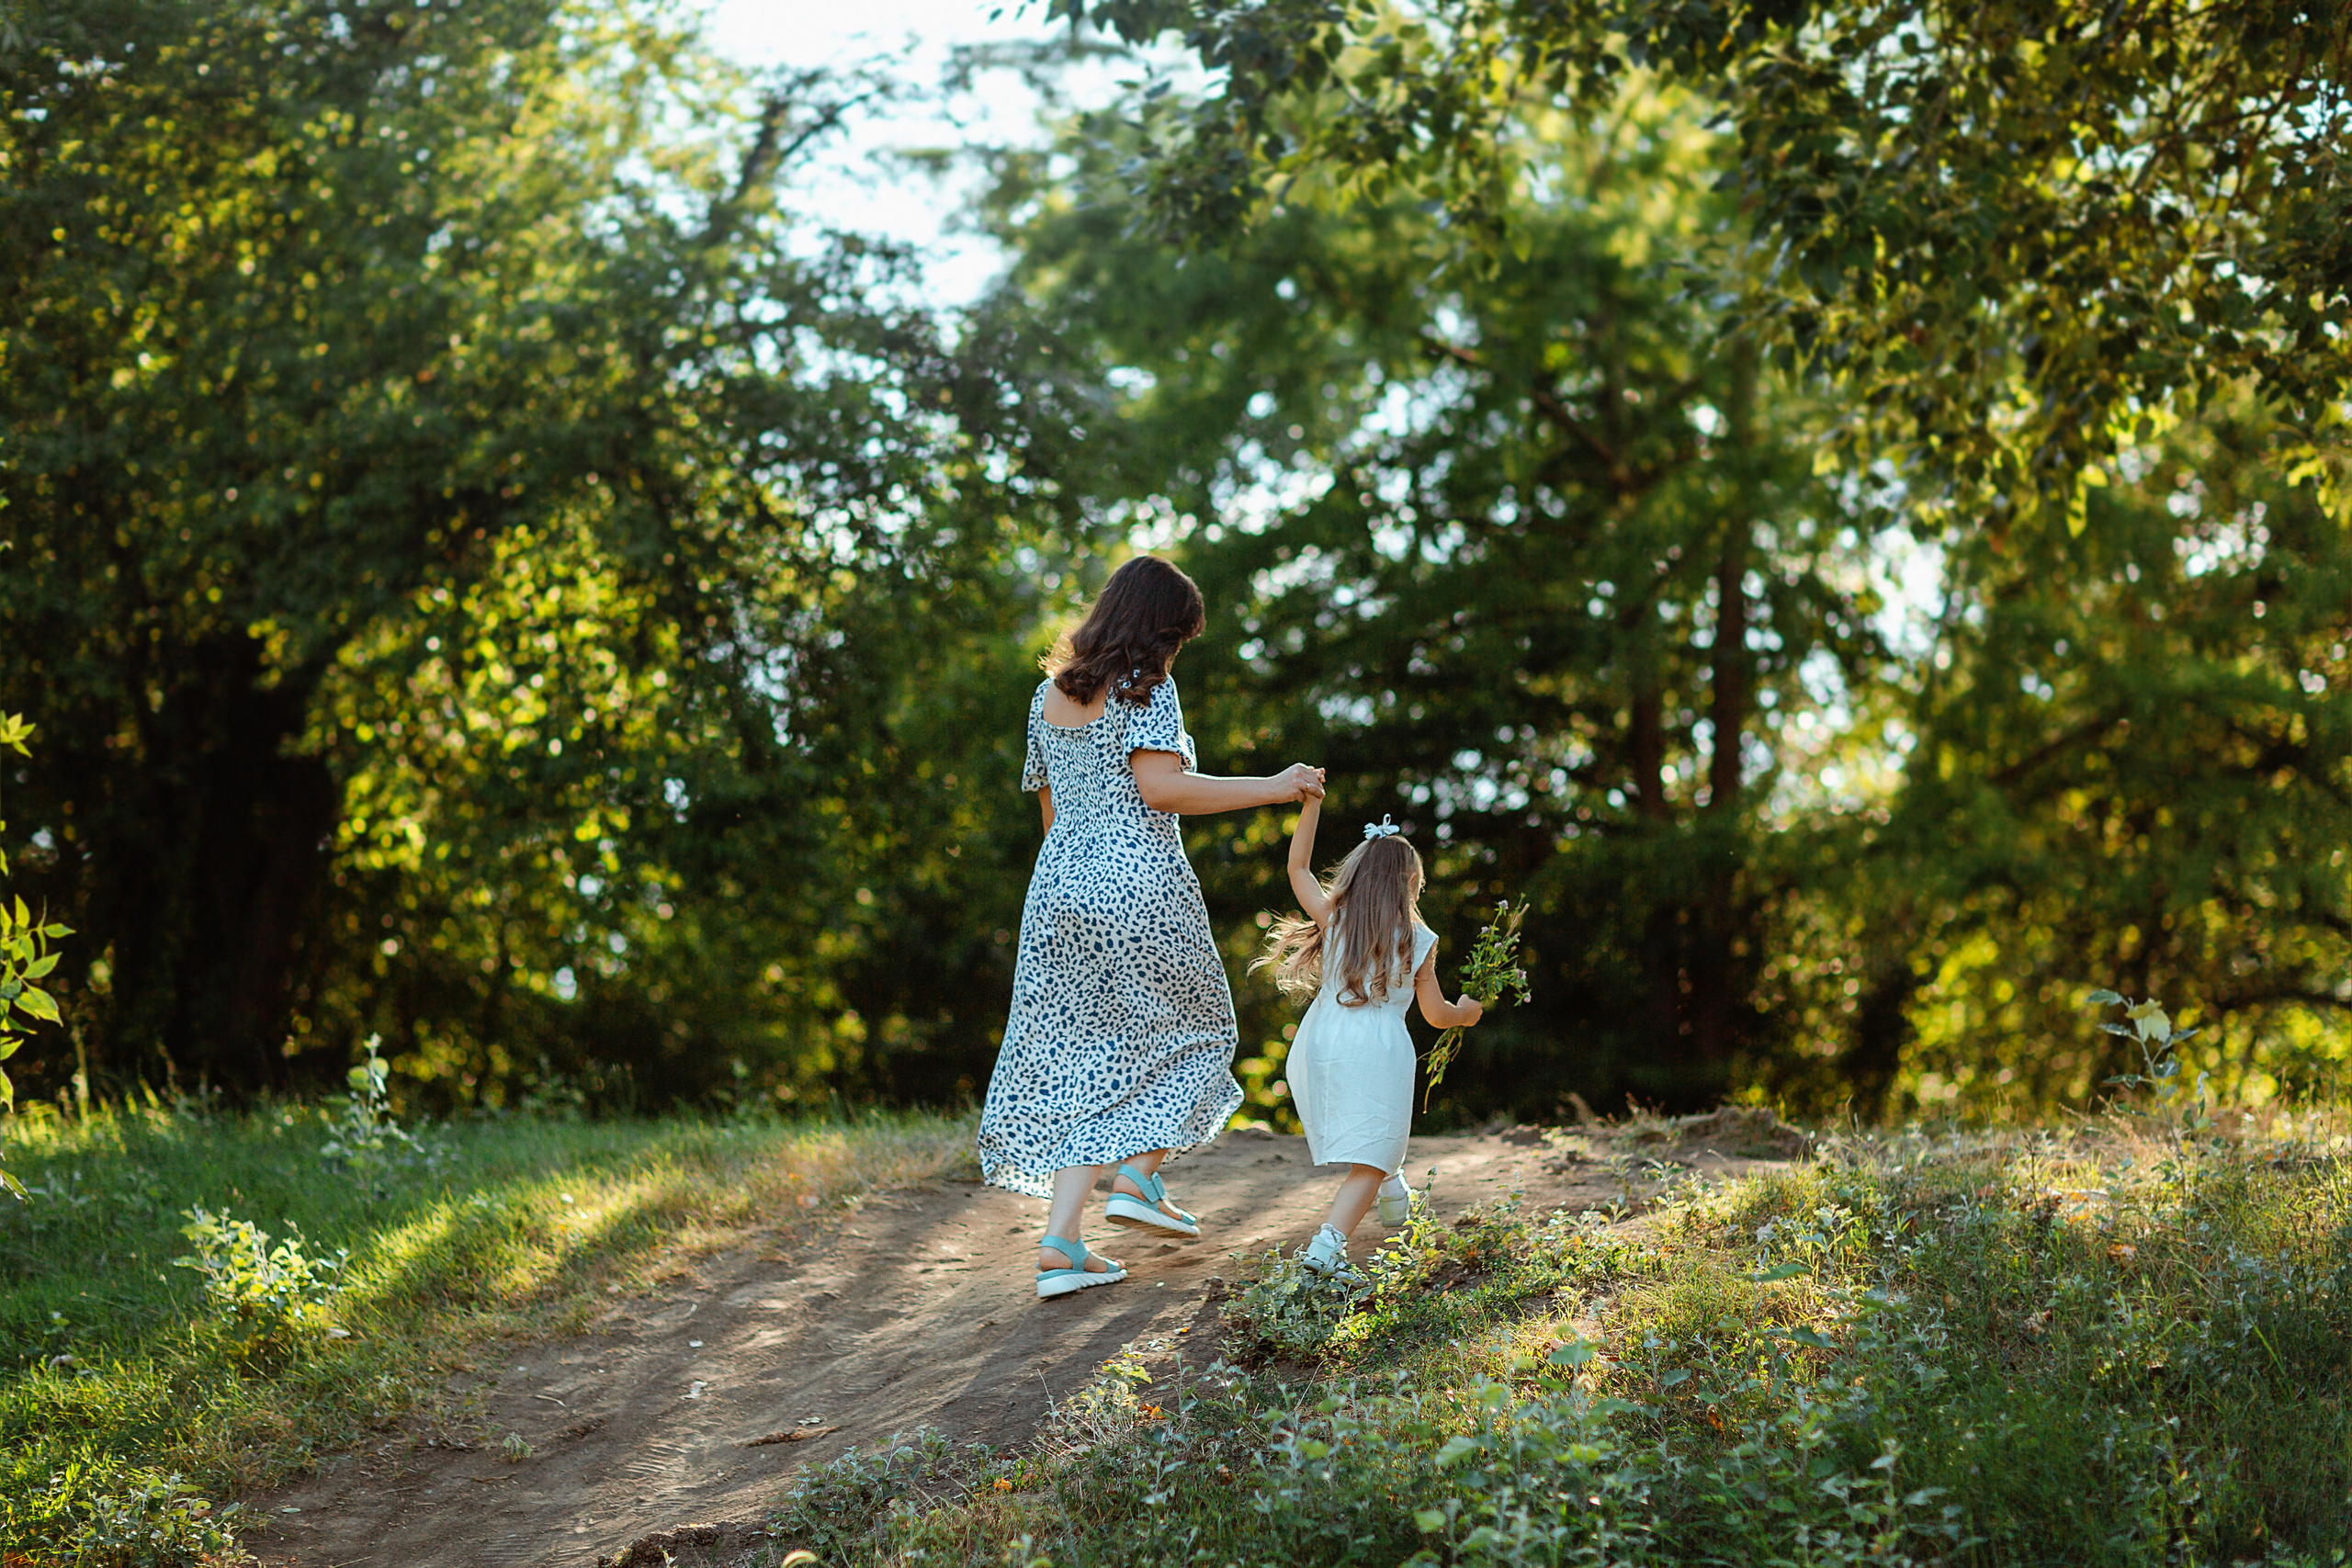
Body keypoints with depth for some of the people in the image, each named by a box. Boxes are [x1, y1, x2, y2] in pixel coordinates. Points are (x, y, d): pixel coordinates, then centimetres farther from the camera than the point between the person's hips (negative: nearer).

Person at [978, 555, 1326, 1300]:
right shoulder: (1145, 687, -6)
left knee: (1084, 1059, 6)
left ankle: (1061, 1240, -3)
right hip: (1139, 883, -7)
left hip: (1059, 883, 7)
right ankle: (1139, 1175, 1)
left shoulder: (1050, 695, 16)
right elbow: (1161, 787, -18)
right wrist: (1271, 788, -13)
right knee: (1188, 1031, 15)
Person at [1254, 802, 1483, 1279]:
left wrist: (1311, 802, 14)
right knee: (1368, 1163, -5)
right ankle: (1327, 1244, -25)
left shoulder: (1333, 917, 5)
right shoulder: (1419, 941, 4)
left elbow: (1298, 866, 16)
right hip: (1381, 1049, -3)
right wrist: (1466, 1012, 32)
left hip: (1319, 1047, 3)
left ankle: (1392, 1188, 51)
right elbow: (1437, 1014, 10)